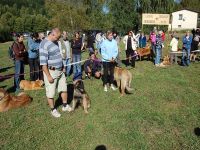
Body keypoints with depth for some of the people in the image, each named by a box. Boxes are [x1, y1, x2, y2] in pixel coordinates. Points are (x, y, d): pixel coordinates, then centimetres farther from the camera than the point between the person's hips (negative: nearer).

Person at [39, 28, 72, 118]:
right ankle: (53, 110, 24)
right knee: (51, 93, 6)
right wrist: (48, 76, -21)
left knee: (64, 89, 17)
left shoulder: (55, 42, 8)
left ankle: (65, 106, 33)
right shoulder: (44, 44, -18)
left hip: (60, 71, 8)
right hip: (51, 72, -8)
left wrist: (63, 67, 18)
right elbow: (43, 62, -21)